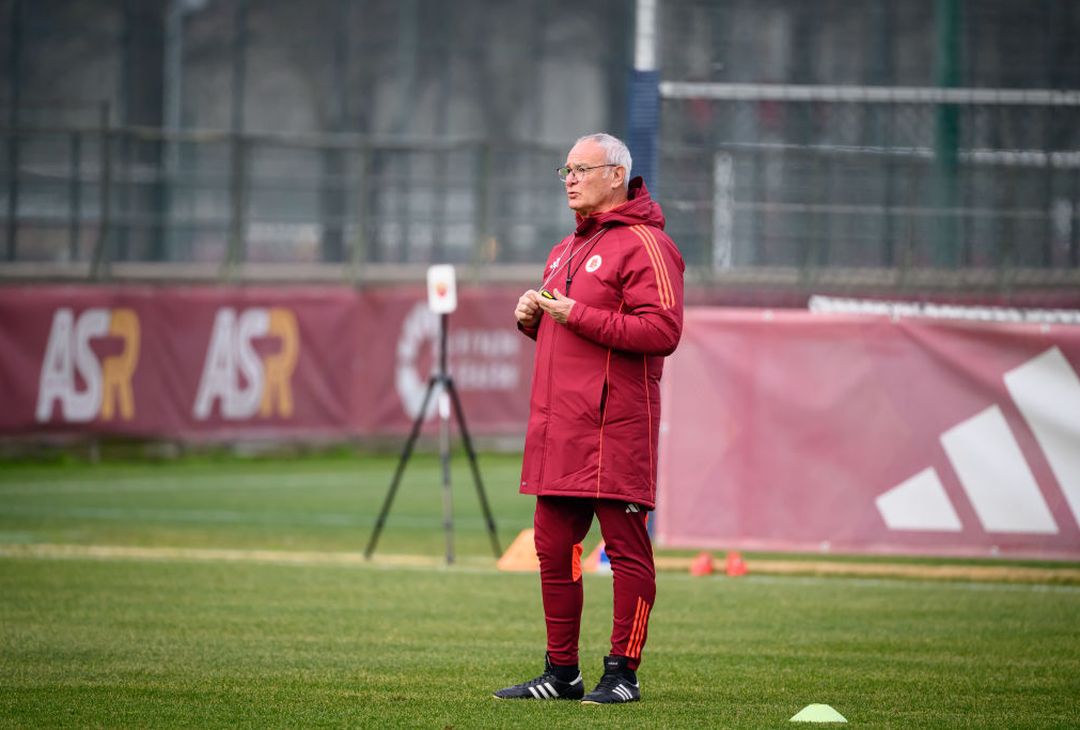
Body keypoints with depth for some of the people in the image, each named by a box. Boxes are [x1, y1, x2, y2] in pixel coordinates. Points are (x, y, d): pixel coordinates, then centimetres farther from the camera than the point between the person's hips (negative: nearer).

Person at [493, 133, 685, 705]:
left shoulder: (644, 245, -6)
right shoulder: (565, 251, 23)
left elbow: (662, 331, -17)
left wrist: (579, 316, -18)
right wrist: (532, 318, 10)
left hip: (614, 425, -9)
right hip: (556, 427, 9)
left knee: (626, 549, -5)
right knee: (553, 549, 8)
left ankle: (622, 673, -2)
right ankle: (561, 673, 14)